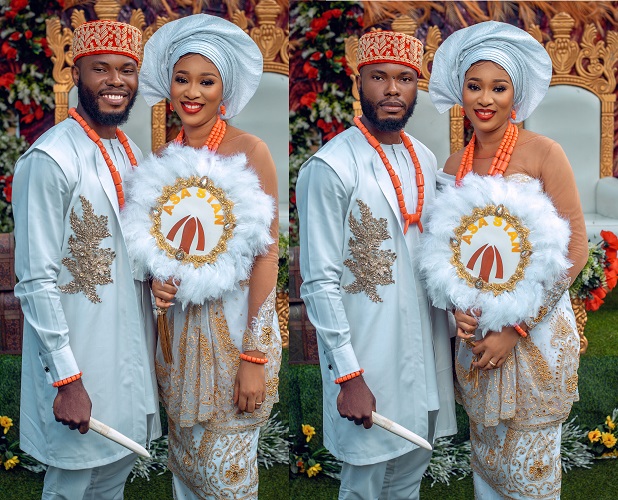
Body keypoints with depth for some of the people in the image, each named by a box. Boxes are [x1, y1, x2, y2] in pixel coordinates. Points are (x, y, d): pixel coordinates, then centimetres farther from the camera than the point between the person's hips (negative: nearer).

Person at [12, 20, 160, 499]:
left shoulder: (129, 152, 7)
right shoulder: (50, 160, -18)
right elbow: (37, 281, -18)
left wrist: (151, 347, 10)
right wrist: (67, 379, -19)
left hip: (131, 350, 7)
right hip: (80, 358, -7)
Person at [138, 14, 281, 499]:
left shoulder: (249, 152, -10)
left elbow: (266, 255, -13)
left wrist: (254, 358, -17)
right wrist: (157, 279, -5)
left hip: (234, 324, -5)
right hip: (179, 324, 5)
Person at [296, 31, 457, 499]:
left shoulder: (424, 159, 7)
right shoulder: (330, 167, -16)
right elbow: (320, 282, -17)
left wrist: (446, 349, 13)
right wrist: (348, 377, -18)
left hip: (425, 351, 7)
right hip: (367, 360, -6)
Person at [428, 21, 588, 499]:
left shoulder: (543, 154, -11)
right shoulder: (455, 165, 5)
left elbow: (576, 249, -13)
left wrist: (516, 327, -15)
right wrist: (457, 307, -6)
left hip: (536, 334, -4)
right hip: (476, 333, 5)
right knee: (486, 455, 16)